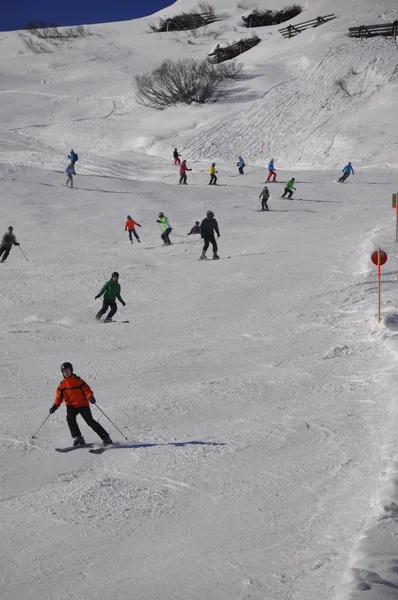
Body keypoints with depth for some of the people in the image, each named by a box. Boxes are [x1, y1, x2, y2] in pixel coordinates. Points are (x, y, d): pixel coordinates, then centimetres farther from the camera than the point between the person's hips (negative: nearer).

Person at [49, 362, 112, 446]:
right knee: (70, 418, -26)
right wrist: (55, 406, -5)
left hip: (83, 404, -3)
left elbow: (86, 389, -6)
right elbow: (59, 396, 11)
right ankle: (77, 438, -17)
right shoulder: (62, 384, 9)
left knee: (90, 421, -15)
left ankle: (105, 437, -10)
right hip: (71, 406, 3)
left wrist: (90, 397, -26)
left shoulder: (78, 380, -2)